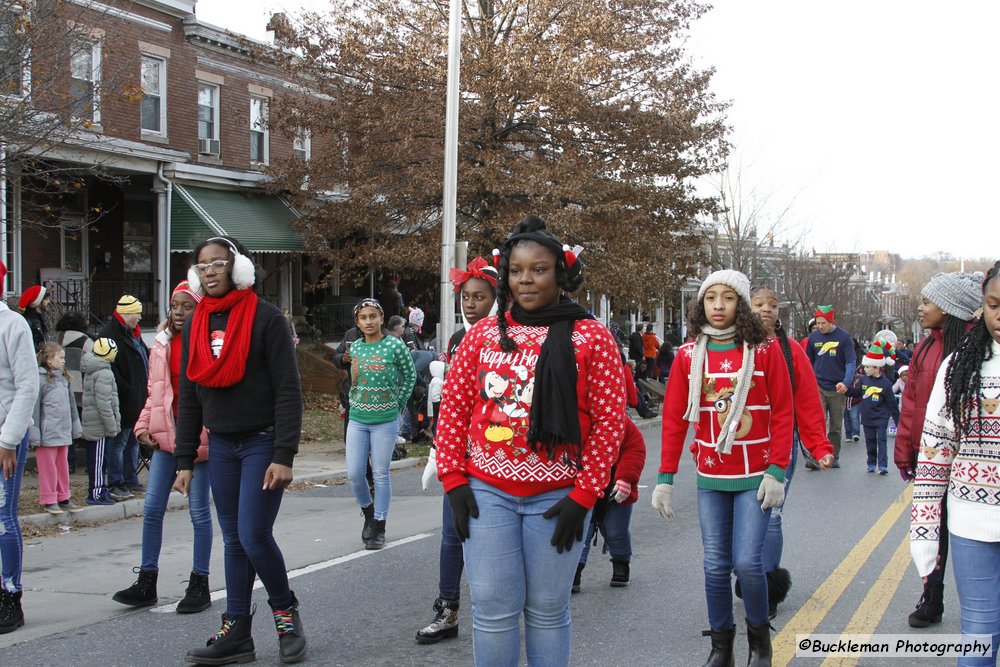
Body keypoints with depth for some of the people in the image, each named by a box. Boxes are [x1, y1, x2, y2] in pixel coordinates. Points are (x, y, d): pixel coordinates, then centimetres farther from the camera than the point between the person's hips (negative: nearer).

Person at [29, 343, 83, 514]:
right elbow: (34, 407, -14)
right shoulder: (40, 379, -12)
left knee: (63, 466, 13)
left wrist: (75, 426, 19)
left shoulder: (64, 378, 11)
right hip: (47, 434, -7)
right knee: (48, 467, 1)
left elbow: (71, 404, 18)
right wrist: (34, 433, -16)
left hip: (64, 432, 7)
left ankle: (63, 498, 21)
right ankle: (48, 501, 9)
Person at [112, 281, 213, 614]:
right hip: (165, 435, 6)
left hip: (199, 436, -6)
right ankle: (147, 581, 17)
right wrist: (144, 426, 8)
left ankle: (200, 584, 14)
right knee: (151, 508, 6)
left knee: (199, 510, 3)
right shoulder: (161, 344, 11)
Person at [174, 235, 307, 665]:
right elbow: (188, 398, 14)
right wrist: (184, 460, 10)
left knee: (254, 536, -11)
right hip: (221, 447, 6)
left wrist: (283, 456, -18)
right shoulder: (195, 326, 10)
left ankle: (286, 612, 13)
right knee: (233, 540, 8)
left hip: (262, 443, -6)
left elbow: (288, 391, -12)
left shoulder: (265, 318, -9)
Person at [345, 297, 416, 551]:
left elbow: (410, 376, 3)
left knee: (381, 474, 2)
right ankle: (369, 513, 26)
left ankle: (379, 528, 12)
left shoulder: (394, 345, -8)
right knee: (354, 474, 0)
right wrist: (354, 403, 10)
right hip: (357, 419, 4)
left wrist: (398, 404, 4)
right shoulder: (355, 347, 5)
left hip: (385, 420, -4)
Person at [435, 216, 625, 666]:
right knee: (493, 609, 3)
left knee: (547, 610, 8)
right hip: (487, 492, 2)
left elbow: (609, 421, -5)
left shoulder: (591, 337, -2)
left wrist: (584, 495, -9)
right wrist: (453, 480, 0)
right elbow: (453, 409, 8)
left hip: (557, 497, -2)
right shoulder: (483, 334, 5)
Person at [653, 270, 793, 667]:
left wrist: (776, 471, -9)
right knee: (716, 566, 6)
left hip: (755, 477, -2)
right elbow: (674, 419, 2)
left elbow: (782, 414, -3)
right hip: (710, 478, 2)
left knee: (747, 562, -8)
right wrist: (665, 478, -1)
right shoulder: (688, 356, 1)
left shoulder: (765, 351, -3)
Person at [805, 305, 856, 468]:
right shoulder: (813, 337, 2)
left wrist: (846, 382, -22)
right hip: (818, 387, 1)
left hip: (837, 388, 0)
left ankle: (834, 456, 21)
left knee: (836, 426, 10)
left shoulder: (843, 337, -5)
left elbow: (851, 361, -8)